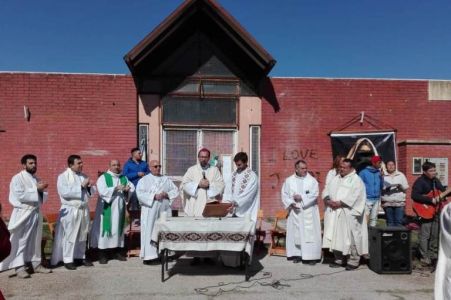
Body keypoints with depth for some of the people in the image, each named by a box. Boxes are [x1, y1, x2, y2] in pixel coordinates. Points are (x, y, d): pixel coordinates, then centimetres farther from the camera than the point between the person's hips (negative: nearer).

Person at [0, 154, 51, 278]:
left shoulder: (37, 179, 15)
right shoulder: (17, 178, -6)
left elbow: (43, 197, 15)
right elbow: (20, 195, -18)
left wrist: (42, 190, -7)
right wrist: (36, 189, -17)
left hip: (36, 213, 7)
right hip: (23, 213, -7)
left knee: (35, 240, 11)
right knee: (21, 240, -3)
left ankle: (35, 264, 19)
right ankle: (19, 267, 1)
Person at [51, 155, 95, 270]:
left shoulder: (84, 176, 11)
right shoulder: (63, 176, -7)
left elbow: (92, 191, 15)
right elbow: (64, 192, -21)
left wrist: (89, 187, -8)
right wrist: (81, 186, -19)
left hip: (84, 209, 6)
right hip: (70, 210, -6)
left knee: (82, 236, 12)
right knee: (70, 236, -2)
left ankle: (80, 257, 24)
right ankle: (68, 260, 8)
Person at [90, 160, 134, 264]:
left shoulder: (124, 178, 11)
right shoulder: (103, 177, -4)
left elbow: (132, 187, 7)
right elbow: (102, 191, -17)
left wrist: (128, 189, -15)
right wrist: (116, 188, -24)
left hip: (119, 208, 5)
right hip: (107, 209, -5)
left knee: (118, 228, 10)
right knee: (105, 229, -4)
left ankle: (117, 251, 19)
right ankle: (102, 254, 2)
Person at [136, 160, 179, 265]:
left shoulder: (166, 179, 16)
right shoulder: (144, 180, 4)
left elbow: (175, 190, 12)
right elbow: (140, 193, -8)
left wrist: (167, 194, -7)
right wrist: (154, 196, -17)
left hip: (164, 210, 4)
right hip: (150, 211, -4)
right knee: (150, 232, -5)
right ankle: (149, 256, -2)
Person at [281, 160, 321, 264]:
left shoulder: (312, 180, 0)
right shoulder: (289, 181, 6)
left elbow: (314, 194, -9)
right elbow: (284, 195, 4)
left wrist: (301, 198, -14)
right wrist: (291, 203, -12)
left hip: (309, 213, -2)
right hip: (294, 212, 2)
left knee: (310, 234, -4)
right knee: (295, 233, 5)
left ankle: (311, 256, 1)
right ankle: (297, 255, 16)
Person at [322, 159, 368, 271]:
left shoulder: (356, 180, -3)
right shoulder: (335, 179, 17)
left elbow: (354, 197, -14)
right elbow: (327, 191, 12)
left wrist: (339, 203, -19)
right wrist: (328, 200, -8)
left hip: (349, 214, -6)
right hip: (334, 213, 6)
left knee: (351, 237, -3)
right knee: (336, 237, 8)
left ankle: (353, 261, 6)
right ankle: (339, 259, 18)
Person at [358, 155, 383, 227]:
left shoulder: (379, 173, 8)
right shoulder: (364, 172, -6)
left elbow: (381, 186, 9)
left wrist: (381, 177, -5)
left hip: (377, 200, 5)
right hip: (367, 199, -5)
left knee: (374, 218, 11)